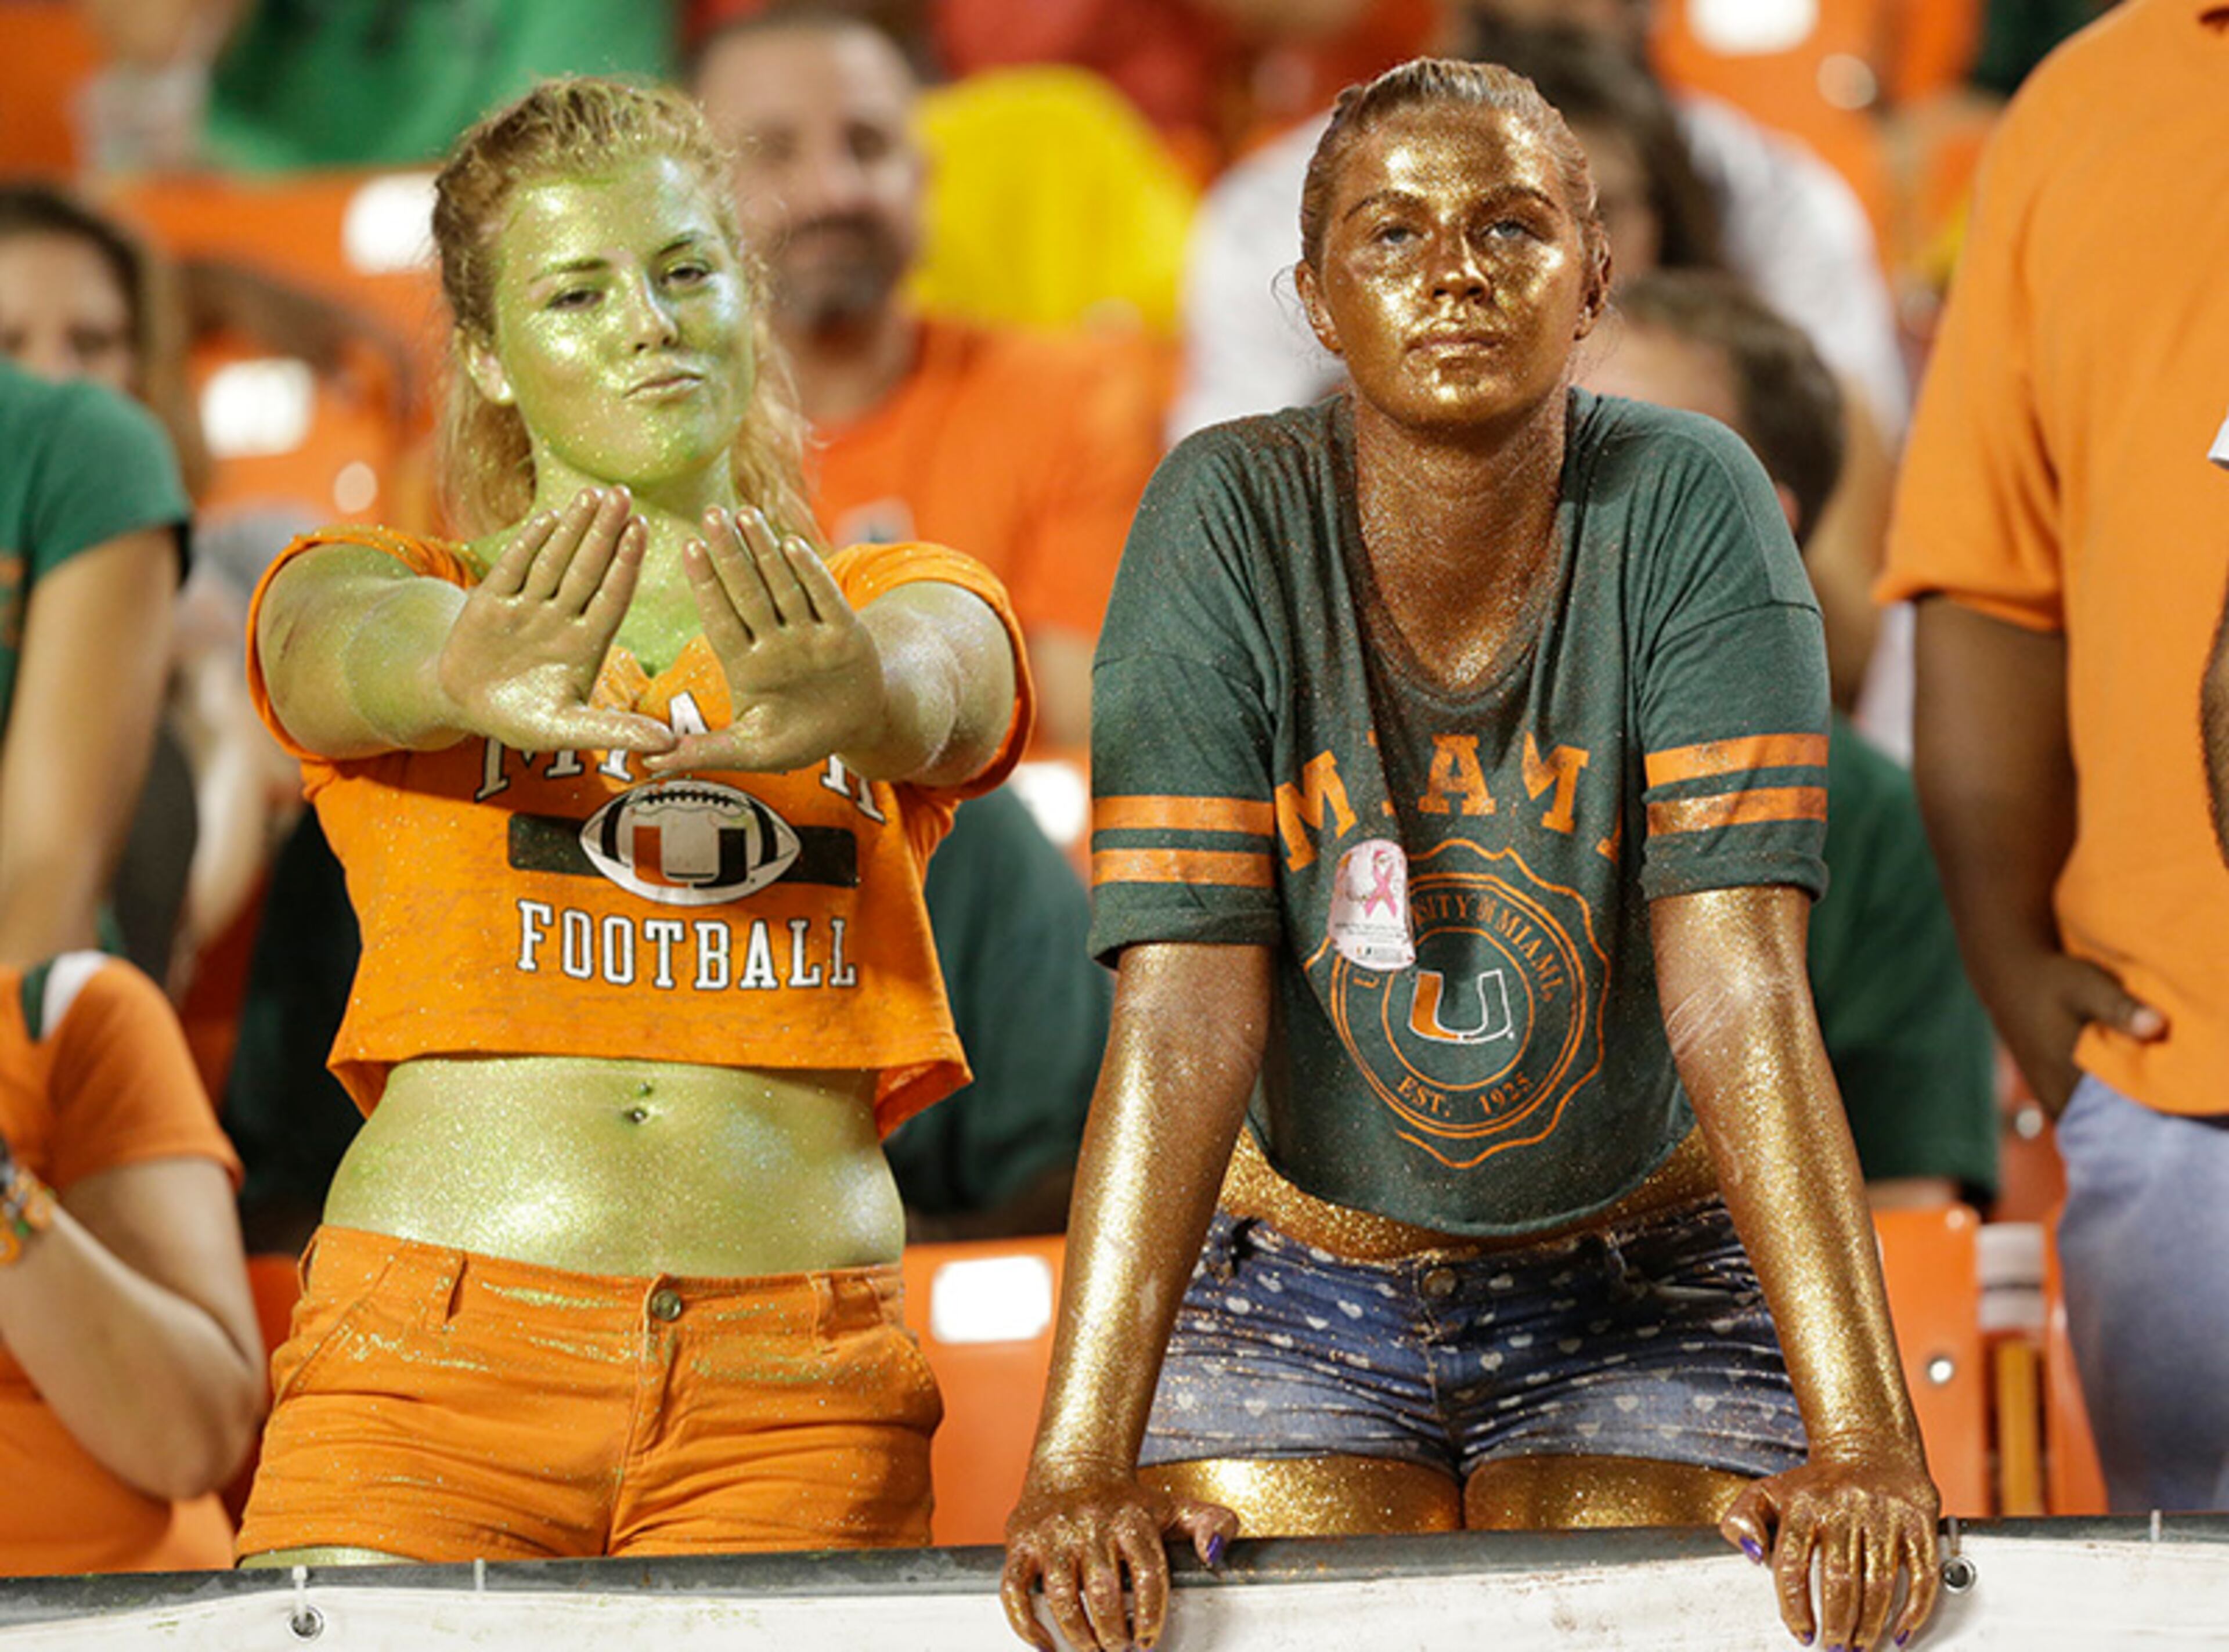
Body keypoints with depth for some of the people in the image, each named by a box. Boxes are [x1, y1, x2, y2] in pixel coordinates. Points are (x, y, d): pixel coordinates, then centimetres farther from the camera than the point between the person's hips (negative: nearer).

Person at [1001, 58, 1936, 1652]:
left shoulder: (1686, 507, -14)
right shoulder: (1231, 520, -14)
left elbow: (1740, 989, -20)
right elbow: (1185, 1013, -19)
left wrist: (1863, 1439, -29)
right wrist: (1080, 1462, -27)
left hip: (1643, 1304, 0)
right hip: (1298, 1294, 0)